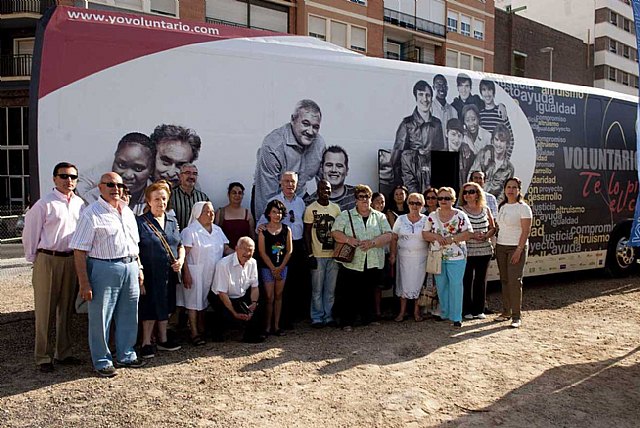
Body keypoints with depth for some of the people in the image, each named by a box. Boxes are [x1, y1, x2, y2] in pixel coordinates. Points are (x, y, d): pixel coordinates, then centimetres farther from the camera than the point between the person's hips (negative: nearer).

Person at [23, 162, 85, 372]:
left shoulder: (80, 204, 8)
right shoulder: (44, 204, -8)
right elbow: (29, 234, -4)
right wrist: (34, 260, 0)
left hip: (72, 260, 5)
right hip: (48, 260, -5)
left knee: (66, 309, 14)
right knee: (45, 311, 2)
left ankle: (63, 353, 26)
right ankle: (43, 357, 14)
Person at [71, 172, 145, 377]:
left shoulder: (127, 211, 12)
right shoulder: (91, 214, -10)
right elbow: (79, 251, -13)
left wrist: (139, 268, 16)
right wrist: (84, 283, -16)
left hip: (130, 267, 7)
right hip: (104, 269, -6)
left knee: (128, 315, 15)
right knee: (101, 318, 4)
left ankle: (126, 355, 30)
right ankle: (102, 361, 19)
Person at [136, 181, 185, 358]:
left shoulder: (172, 221, 9)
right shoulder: (140, 222, -8)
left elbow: (180, 245, 17)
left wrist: (181, 260, -3)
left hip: (169, 274, 5)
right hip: (150, 275, -5)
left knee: (165, 307, 16)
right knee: (150, 308, 2)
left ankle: (162, 340, 29)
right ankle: (146, 343, 17)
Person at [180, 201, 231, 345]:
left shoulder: (217, 230, 11)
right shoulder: (190, 231, -9)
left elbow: (226, 249, 11)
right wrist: (186, 274, -19)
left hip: (213, 273, 6)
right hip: (196, 273, -6)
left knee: (205, 301, 14)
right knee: (194, 302, 0)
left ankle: (202, 330, 25)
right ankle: (194, 333, 8)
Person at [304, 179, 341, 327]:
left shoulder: (336, 208, 8)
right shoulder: (310, 209, -3)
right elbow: (307, 233, -3)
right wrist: (310, 254, -9)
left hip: (333, 255, 4)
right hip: (317, 255, -4)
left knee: (331, 289, 9)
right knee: (317, 289, 2)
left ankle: (328, 316, 20)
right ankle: (317, 318, 13)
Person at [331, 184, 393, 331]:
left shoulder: (380, 217, 10)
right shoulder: (345, 215, 6)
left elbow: (388, 236, 0)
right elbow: (335, 232, -1)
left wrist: (372, 243, -16)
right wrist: (348, 239, -19)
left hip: (373, 264, 2)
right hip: (351, 263, -2)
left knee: (368, 294, 10)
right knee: (349, 294, 1)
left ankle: (367, 319, 27)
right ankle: (347, 322, 14)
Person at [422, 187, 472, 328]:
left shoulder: (460, 215, -3)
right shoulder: (432, 216, 6)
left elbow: (468, 233, -8)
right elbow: (425, 233, 5)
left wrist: (452, 239, -18)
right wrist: (436, 236, -14)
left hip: (456, 257, -3)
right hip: (437, 256, 3)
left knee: (455, 285, -3)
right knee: (441, 286, 11)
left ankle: (456, 317, 3)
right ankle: (444, 313, 24)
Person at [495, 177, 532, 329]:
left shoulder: (523, 207, -7)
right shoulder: (501, 207, 12)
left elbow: (526, 231, -12)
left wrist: (519, 250, -18)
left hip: (516, 247, -6)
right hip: (501, 246, 6)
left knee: (515, 281, -10)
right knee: (504, 280, 7)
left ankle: (517, 316, -4)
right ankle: (506, 311, 15)